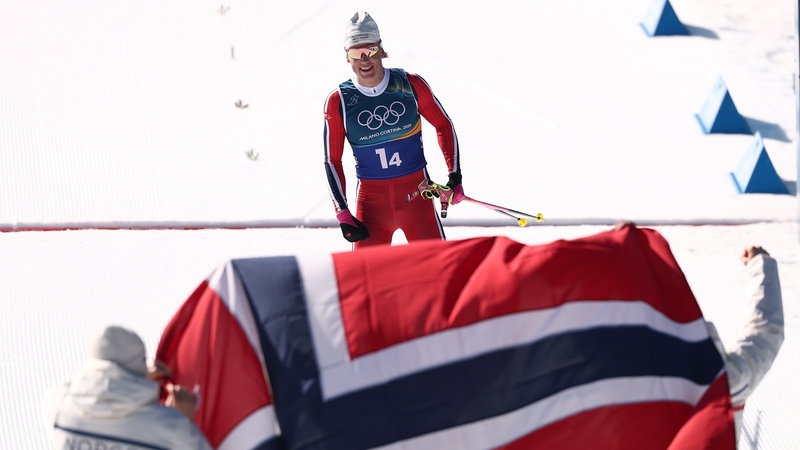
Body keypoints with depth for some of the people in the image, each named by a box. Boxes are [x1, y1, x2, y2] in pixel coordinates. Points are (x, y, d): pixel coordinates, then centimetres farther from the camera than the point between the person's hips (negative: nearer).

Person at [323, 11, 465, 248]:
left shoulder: (410, 84, -3)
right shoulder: (338, 101, -3)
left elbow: (444, 125, 10)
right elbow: (332, 160, 3)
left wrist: (455, 177, 3)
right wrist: (342, 214, -3)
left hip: (417, 194, 0)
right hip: (371, 199, 0)